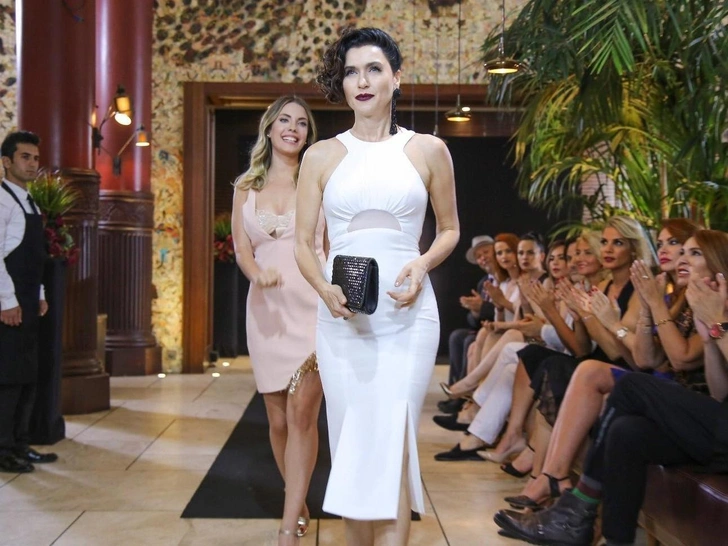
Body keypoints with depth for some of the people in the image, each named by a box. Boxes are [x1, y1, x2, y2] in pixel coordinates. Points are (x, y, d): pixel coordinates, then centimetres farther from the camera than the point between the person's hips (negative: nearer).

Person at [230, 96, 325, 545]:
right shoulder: (246, 187, 11)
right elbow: (242, 250, 5)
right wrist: (257, 272, -17)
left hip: (314, 305, -3)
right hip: (267, 307, 3)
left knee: (302, 413, -11)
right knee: (278, 418, 8)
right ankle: (300, 506, 27)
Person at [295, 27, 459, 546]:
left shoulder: (428, 149, 4)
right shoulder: (322, 156, 7)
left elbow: (450, 230, 12)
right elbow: (303, 241, 8)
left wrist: (421, 265, -8)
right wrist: (324, 288, -12)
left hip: (408, 313, -1)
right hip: (341, 315, 2)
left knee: (391, 437, -7)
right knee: (351, 438, 7)